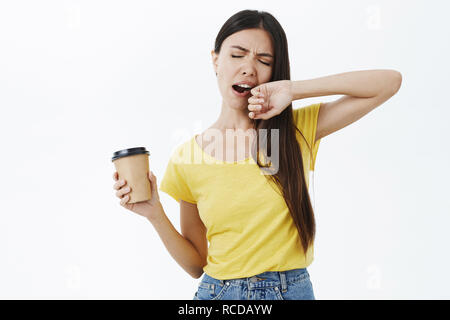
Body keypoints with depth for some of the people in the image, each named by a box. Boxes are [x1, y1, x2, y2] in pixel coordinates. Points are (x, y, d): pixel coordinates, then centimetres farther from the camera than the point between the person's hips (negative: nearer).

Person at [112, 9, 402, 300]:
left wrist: (293, 89, -16)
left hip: (293, 290, 0)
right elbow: (196, 264, 1)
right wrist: (155, 214, -15)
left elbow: (389, 81, -11)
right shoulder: (186, 159, -4)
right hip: (218, 291, 1)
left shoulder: (298, 130, -5)